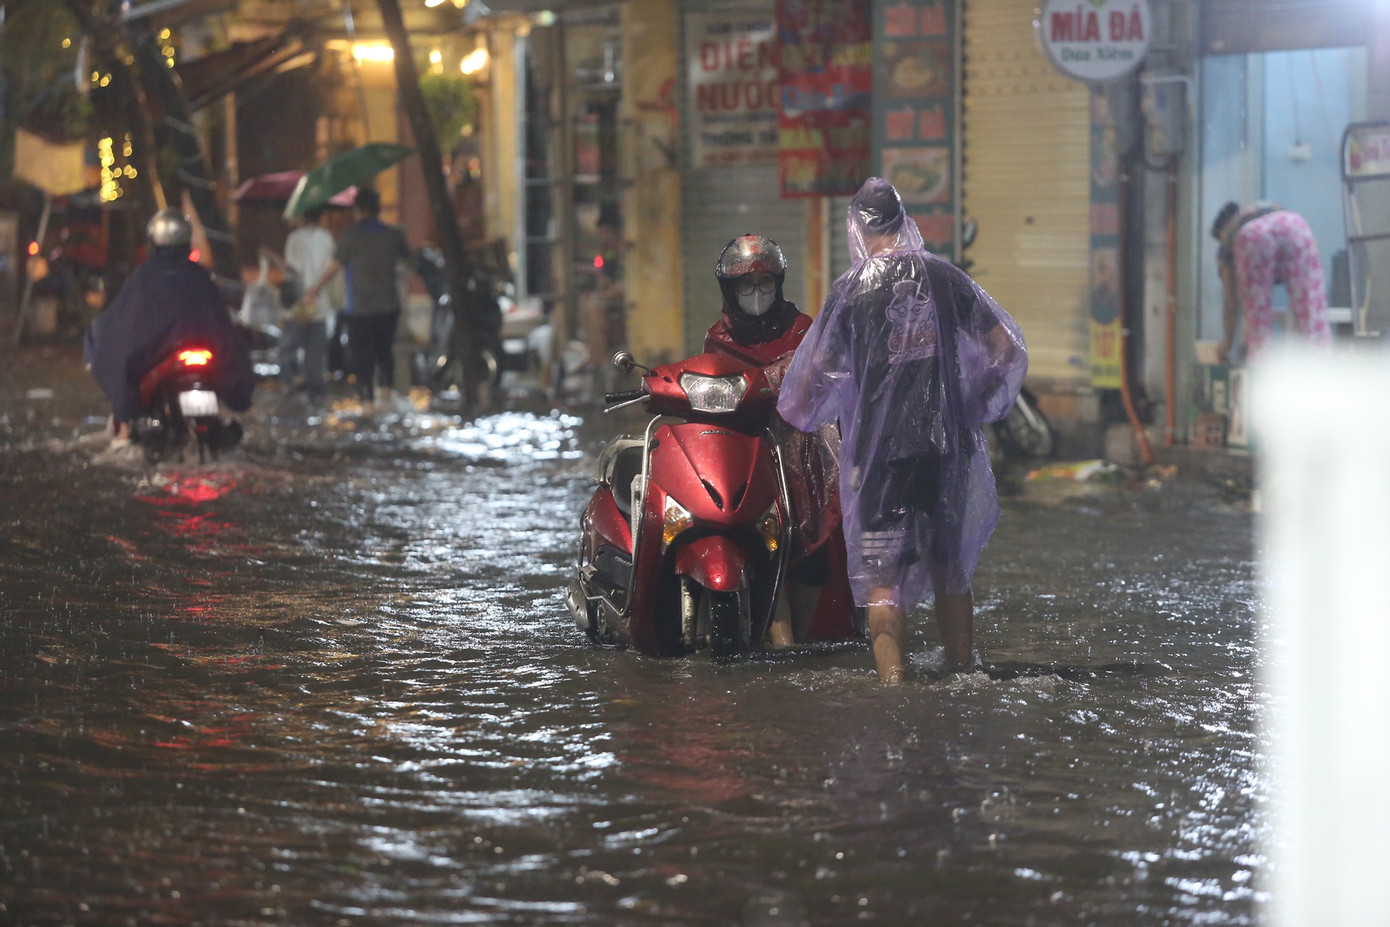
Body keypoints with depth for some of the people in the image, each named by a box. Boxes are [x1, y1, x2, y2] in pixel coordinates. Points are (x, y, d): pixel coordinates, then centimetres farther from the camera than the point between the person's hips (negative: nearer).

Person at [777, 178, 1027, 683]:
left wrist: (799, 410, 15)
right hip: (948, 443, 3)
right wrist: (979, 405, 17)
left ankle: (891, 677, -14)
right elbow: (1005, 346, 5)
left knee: (880, 573, -1)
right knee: (950, 565, 17)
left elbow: (818, 371, -5)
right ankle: (961, 671, 21)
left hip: (879, 447, -3)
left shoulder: (850, 290, -4)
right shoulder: (944, 276, 4)